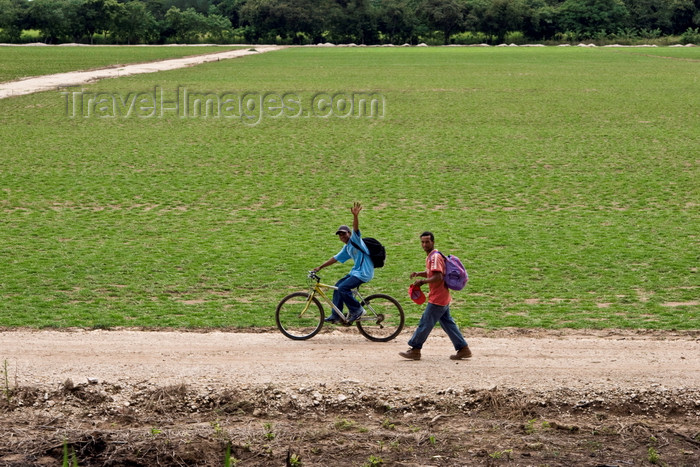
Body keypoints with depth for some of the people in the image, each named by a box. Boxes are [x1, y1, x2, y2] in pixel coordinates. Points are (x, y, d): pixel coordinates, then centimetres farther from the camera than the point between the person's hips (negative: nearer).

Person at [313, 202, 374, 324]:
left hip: (364, 273, -10)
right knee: (338, 286, 11)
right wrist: (320, 267, 26)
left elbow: (356, 228, -26)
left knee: (343, 288, -19)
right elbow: (335, 259, 25)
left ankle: (357, 310, -6)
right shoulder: (346, 248, 17)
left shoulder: (355, 240, -7)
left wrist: (355, 216, -45)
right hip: (356, 271, 10)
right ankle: (336, 315, 15)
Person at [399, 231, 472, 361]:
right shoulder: (430, 257, 14)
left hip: (437, 299, -10)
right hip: (443, 298, 10)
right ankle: (463, 349, 13)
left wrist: (422, 281, -19)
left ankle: (415, 350, 5)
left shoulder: (435, 257, -17)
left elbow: (438, 277, -26)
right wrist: (418, 274, 11)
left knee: (425, 323, -3)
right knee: (448, 323, 12)